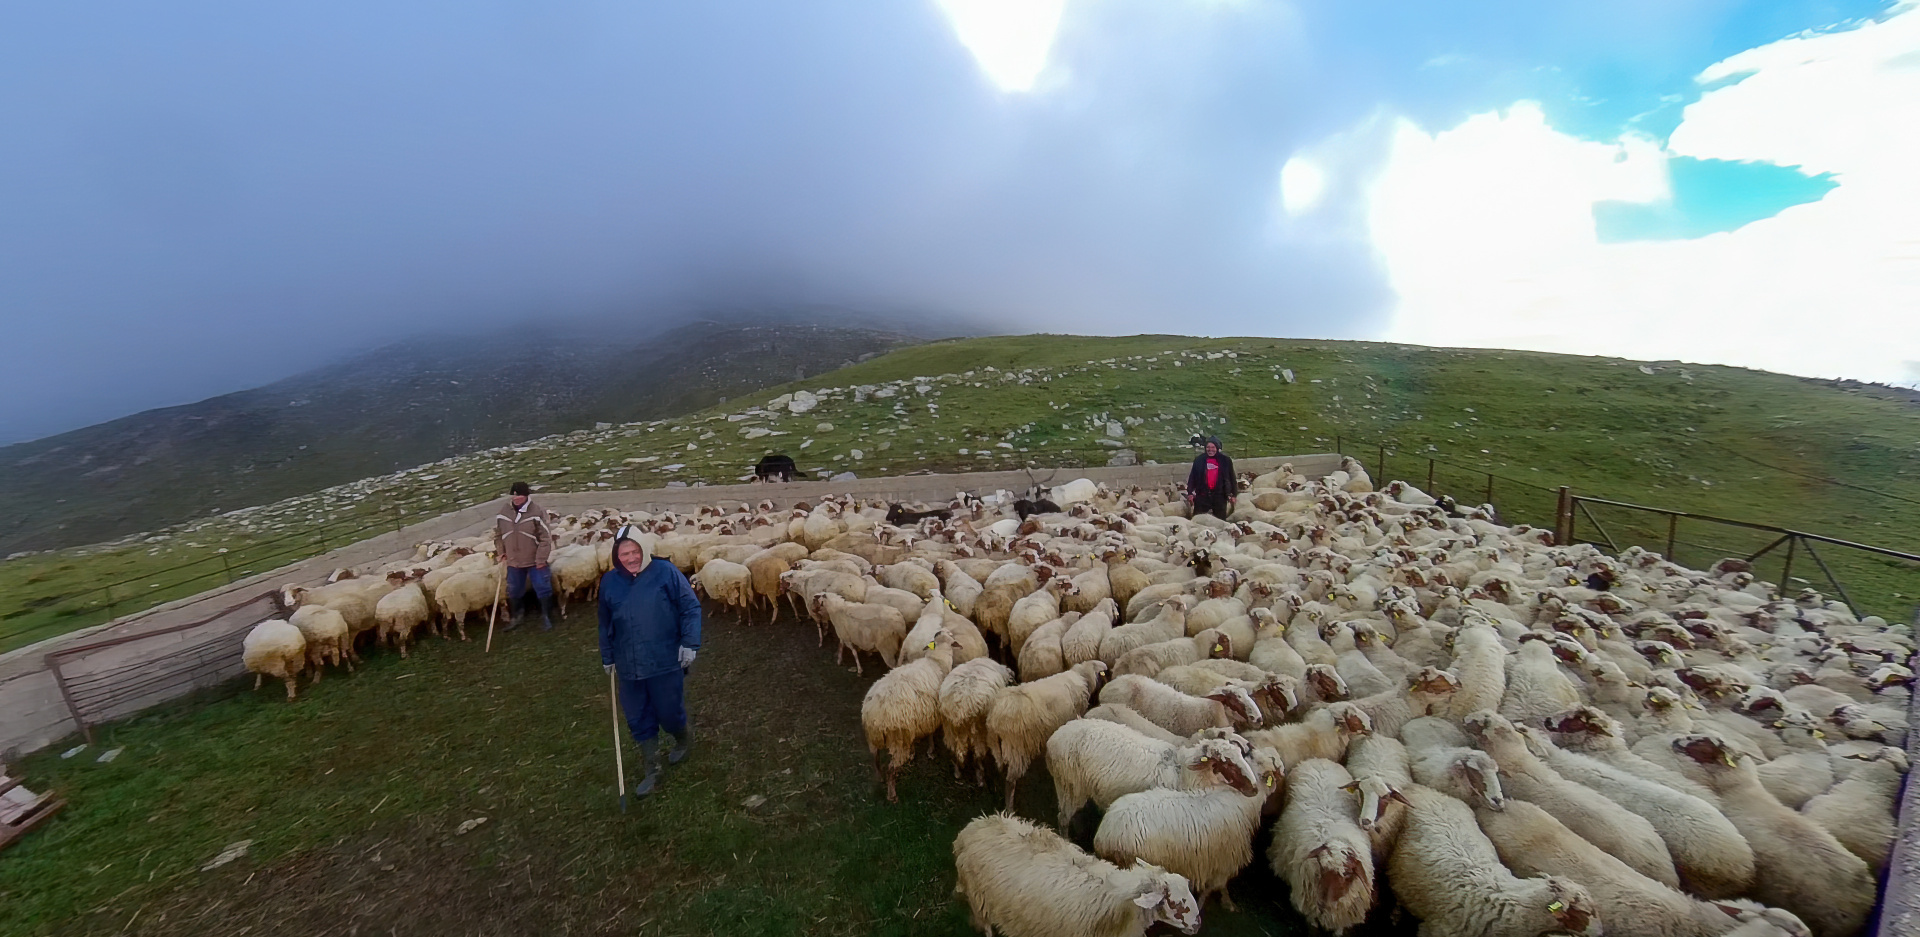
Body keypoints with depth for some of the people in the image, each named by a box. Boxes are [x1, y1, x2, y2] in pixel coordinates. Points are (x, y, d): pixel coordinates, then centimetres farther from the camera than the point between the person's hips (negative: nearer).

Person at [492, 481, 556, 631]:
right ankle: (518, 616, 40)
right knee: (514, 591, 19)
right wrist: (501, 552, 3)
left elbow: (546, 537, -14)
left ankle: (546, 617, 20)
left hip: (535, 561, -4)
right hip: (513, 561, 4)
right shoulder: (503, 512, -4)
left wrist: (541, 559, -14)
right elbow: (497, 534, 11)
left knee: (543, 589, 3)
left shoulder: (537, 512, -16)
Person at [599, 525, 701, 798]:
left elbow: (691, 608, -9)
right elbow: (606, 625, 14)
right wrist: (607, 657, 18)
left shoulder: (666, 573, -12)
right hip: (629, 669, 4)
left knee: (670, 715, 8)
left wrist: (689, 643, -14)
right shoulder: (609, 582, 2)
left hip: (666, 664, -4)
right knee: (639, 721, 11)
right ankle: (652, 771, 28)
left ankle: (684, 740, 41)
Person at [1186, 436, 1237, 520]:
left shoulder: (1225, 460, 2)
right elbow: (1192, 477, 4)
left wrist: (1234, 494, 5)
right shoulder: (1199, 459, 2)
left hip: (1220, 496, 0)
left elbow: (1231, 478, 7)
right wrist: (1190, 493, -1)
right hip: (1202, 495, 0)